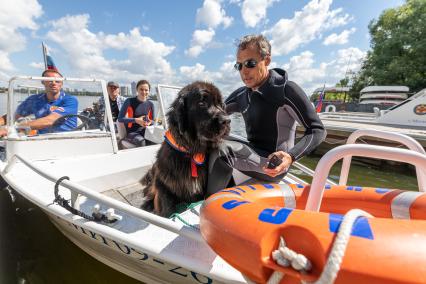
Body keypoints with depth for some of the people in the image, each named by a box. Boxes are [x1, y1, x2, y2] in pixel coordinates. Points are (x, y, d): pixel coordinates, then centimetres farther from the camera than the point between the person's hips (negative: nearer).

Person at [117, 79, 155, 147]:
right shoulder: (129, 101, -5)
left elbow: (152, 120, 17)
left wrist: (149, 122, -8)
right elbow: (120, 118, -6)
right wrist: (136, 120, -18)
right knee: (141, 141, -35)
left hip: (144, 131, 4)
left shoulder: (150, 104, 7)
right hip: (132, 132, -4)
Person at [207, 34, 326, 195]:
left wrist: (291, 156, -32)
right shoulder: (241, 95, 7)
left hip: (273, 166, -7)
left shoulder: (287, 90, -13)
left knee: (222, 149, -28)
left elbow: (318, 130, -14)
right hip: (254, 158, 7)